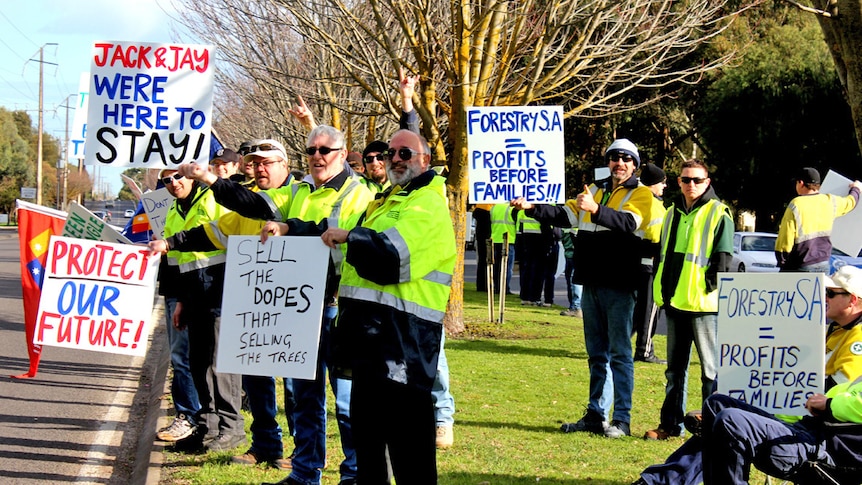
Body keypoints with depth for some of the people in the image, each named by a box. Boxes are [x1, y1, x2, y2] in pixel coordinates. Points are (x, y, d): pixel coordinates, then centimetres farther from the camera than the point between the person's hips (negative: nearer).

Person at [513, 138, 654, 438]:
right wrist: (532, 208, -1)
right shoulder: (595, 190, 17)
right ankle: (596, 414, 18)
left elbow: (629, 222, -21)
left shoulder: (640, 194, -3)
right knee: (597, 353, 12)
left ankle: (622, 420, -3)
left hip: (619, 285, -7)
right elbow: (566, 215, 14)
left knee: (619, 353, -5)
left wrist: (596, 210, -36)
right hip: (592, 283, 7)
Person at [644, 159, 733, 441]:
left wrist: (709, 288, -14)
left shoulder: (718, 214, -4)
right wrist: (663, 290, 13)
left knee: (711, 368, -1)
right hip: (674, 302, 7)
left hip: (704, 304, -7)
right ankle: (671, 423, 18)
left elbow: (722, 261, -8)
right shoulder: (672, 214, 16)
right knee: (675, 368, 12)